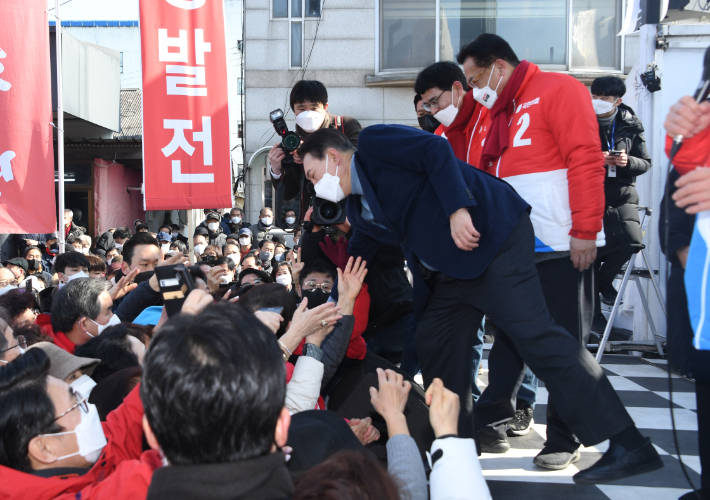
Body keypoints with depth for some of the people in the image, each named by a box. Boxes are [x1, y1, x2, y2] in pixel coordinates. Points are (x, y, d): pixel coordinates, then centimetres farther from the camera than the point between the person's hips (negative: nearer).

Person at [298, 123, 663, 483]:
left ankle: (629, 446, -17)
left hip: (492, 233, -10)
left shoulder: (373, 143, -5)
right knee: (434, 346, 7)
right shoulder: (358, 210, 21)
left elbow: (436, 150, -17)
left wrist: (457, 209, -26)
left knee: (534, 333, -17)